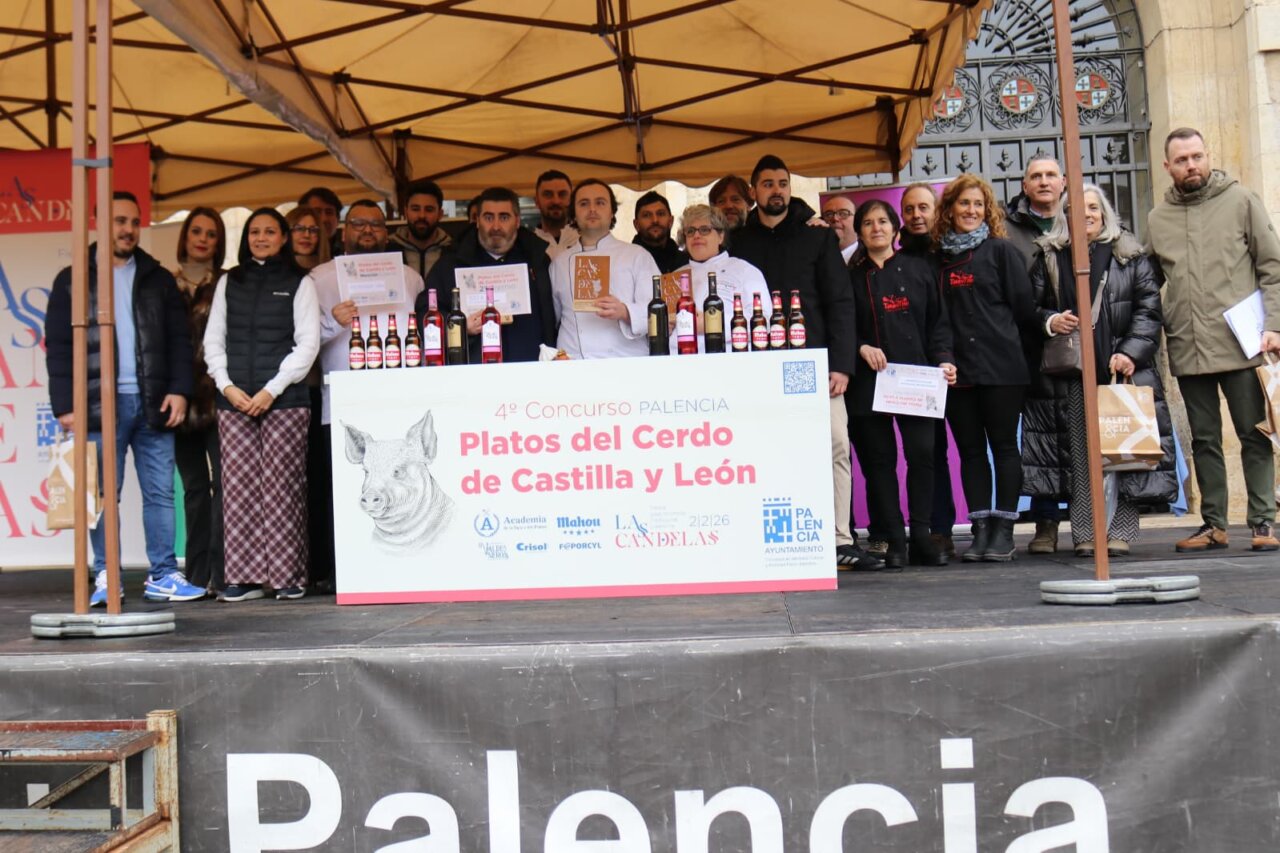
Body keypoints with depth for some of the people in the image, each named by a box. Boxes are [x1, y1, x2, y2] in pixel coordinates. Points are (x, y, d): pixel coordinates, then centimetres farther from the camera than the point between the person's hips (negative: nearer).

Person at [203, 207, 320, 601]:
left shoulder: (299, 283, 8)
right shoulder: (229, 282, 18)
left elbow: (308, 343, 0)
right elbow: (213, 339, 15)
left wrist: (271, 390, -8)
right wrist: (227, 385, -1)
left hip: (284, 400, -3)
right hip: (234, 400, 3)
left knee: (282, 488, -6)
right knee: (238, 488, -1)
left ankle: (288, 577, -1)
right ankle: (244, 577, 3)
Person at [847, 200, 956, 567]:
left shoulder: (918, 269, 14)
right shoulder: (851, 276, 10)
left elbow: (937, 322, 13)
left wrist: (943, 359, -1)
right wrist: (862, 348, -10)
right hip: (869, 381, -1)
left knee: (922, 453, -9)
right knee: (879, 460, -2)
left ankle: (921, 535, 2)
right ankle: (894, 541, 3)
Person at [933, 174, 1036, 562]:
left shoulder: (1001, 250, 2)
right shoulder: (939, 256, 11)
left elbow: (1023, 305, 0)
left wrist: (1008, 343, 2)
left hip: (1000, 367, -3)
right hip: (956, 369, 4)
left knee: (1004, 446, 1)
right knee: (970, 450, 6)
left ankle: (1004, 530, 6)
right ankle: (980, 529, 11)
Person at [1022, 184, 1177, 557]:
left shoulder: (1129, 256, 8)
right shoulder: (1049, 257, 10)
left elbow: (1149, 308, 3)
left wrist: (1131, 351, -9)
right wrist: (1049, 321, -10)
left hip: (1121, 368, 0)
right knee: (1078, 453, -1)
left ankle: (1120, 532, 5)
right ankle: (1085, 534, 4)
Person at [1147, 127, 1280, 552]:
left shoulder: (1241, 201, 3)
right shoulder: (1157, 219, 11)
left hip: (1240, 343, -3)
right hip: (1187, 349, 3)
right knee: (1204, 440, 9)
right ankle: (1213, 523, 16)